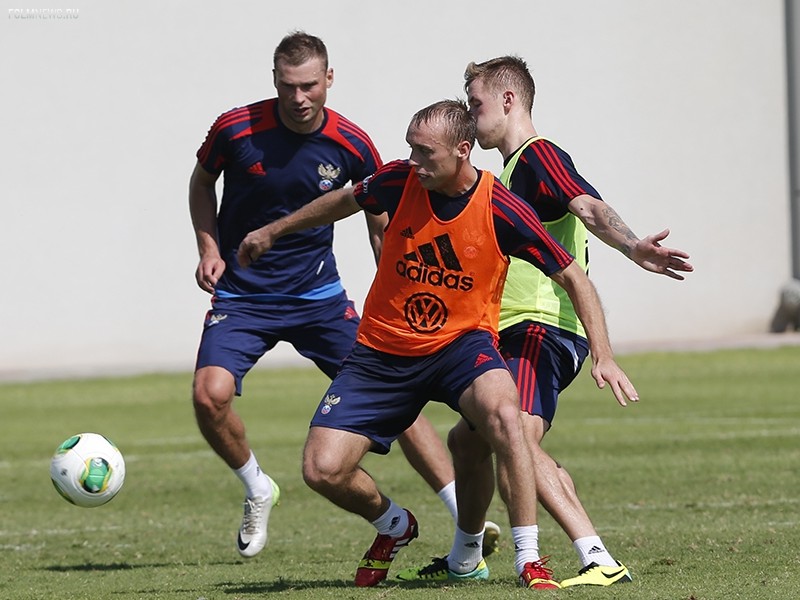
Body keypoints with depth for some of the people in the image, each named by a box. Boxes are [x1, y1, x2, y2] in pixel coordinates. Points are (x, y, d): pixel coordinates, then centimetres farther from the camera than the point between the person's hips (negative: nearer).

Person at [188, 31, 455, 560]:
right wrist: (209, 247, -5)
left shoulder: (353, 145, -9)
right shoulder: (235, 129, -13)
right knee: (210, 393, -23)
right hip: (241, 296, -1)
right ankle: (257, 490, 7)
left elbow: (380, 225, 5)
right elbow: (202, 182, 9)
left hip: (319, 294, 1)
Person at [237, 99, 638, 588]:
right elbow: (344, 200, 14)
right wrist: (273, 231, 26)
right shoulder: (400, 181, -9)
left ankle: (531, 562, -27)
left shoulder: (502, 211, -16)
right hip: (383, 351, 3)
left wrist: (604, 358, -15)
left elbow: (573, 277, -7)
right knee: (322, 470, -10)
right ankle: (395, 526, 24)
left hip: (462, 342, -3)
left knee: (503, 413, -36)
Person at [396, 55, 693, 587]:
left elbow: (589, 207, -28)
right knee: (466, 442, 22)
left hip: (542, 330, -11)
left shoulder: (539, 156, -8)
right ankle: (462, 562, 40)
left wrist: (630, 246, -47)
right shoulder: (513, 169, 24)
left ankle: (600, 561, -37)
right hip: (515, 334, 11)